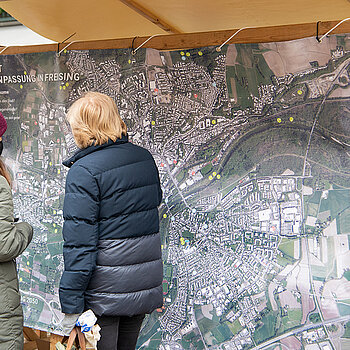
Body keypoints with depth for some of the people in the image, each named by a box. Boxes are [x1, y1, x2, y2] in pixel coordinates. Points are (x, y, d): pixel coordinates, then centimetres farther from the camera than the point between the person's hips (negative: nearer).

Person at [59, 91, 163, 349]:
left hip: (104, 293, -6)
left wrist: (71, 306, -16)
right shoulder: (145, 158, 4)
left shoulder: (84, 171, -17)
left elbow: (79, 244, -20)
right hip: (145, 287, 7)